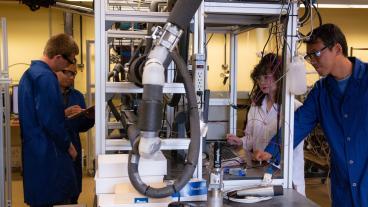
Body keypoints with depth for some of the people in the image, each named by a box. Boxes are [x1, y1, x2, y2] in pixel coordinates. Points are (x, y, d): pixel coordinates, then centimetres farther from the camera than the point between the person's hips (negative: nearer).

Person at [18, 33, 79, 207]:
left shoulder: (29, 73, 12)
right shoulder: (46, 77, -20)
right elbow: (50, 122, -23)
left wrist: (62, 113, 18)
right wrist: (68, 145, -10)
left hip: (32, 152, 10)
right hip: (49, 153, -10)